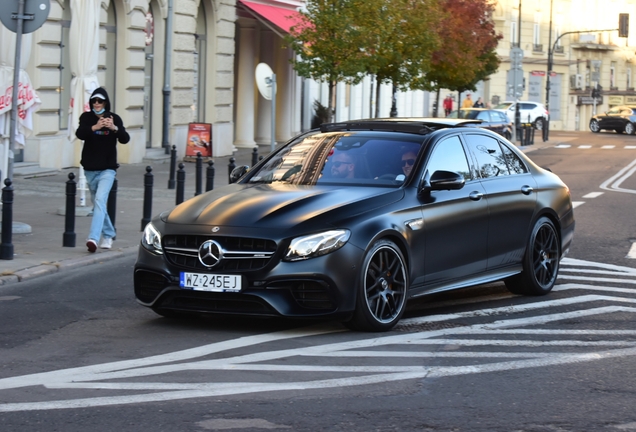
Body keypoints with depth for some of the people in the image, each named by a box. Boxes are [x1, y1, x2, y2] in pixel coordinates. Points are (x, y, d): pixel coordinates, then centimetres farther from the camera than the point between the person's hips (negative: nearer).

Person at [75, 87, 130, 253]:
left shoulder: (114, 118, -2)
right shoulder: (87, 117, 1)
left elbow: (125, 139, -12)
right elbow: (80, 133, -16)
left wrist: (114, 128, -31)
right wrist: (94, 127, -35)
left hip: (107, 169, -3)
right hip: (90, 169, 3)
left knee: (100, 201, -19)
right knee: (98, 204, 14)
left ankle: (93, 238, -30)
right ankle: (108, 234, 33)